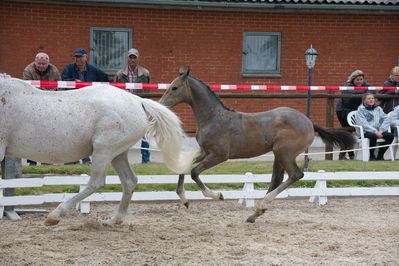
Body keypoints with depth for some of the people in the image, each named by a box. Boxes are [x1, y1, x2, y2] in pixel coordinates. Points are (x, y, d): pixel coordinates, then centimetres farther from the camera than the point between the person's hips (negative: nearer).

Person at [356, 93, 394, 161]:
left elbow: (386, 119, 8)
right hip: (366, 132, -5)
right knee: (373, 136, -38)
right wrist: (375, 132, -20)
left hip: (378, 131, 5)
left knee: (390, 135, -21)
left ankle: (380, 155, -10)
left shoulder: (378, 108, 16)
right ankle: (372, 156, -16)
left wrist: (381, 130, -9)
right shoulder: (361, 109, 1)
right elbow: (364, 124, -10)